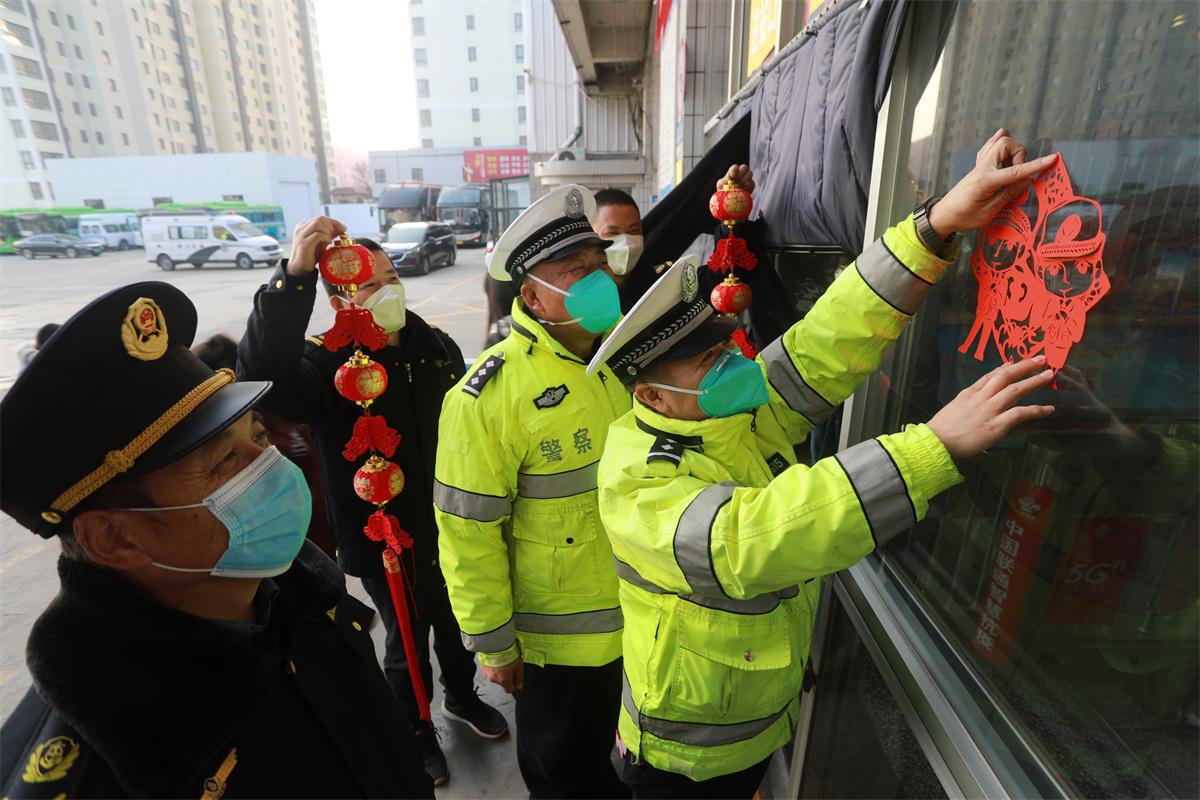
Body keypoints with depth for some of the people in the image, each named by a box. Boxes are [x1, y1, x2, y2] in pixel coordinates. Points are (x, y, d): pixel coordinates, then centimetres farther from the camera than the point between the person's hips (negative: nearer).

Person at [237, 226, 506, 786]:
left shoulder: (436, 346, -4)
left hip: (451, 529, 5)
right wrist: (293, 278, -48)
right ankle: (415, 732, 48)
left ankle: (461, 696, 56)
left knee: (455, 624, 26)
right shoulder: (329, 365, -19)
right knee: (408, 642, 18)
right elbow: (264, 377, -42)